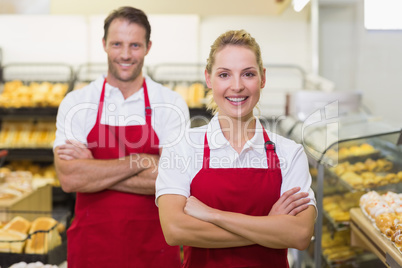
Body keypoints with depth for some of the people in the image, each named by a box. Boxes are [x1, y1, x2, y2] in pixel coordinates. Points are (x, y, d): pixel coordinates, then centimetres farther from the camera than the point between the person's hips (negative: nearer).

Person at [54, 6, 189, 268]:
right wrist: (139, 161, -16)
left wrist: (93, 169, -14)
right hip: (91, 245, 1)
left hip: (154, 247, 0)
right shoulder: (76, 104, -2)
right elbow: (69, 178, -13)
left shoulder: (171, 105, -4)